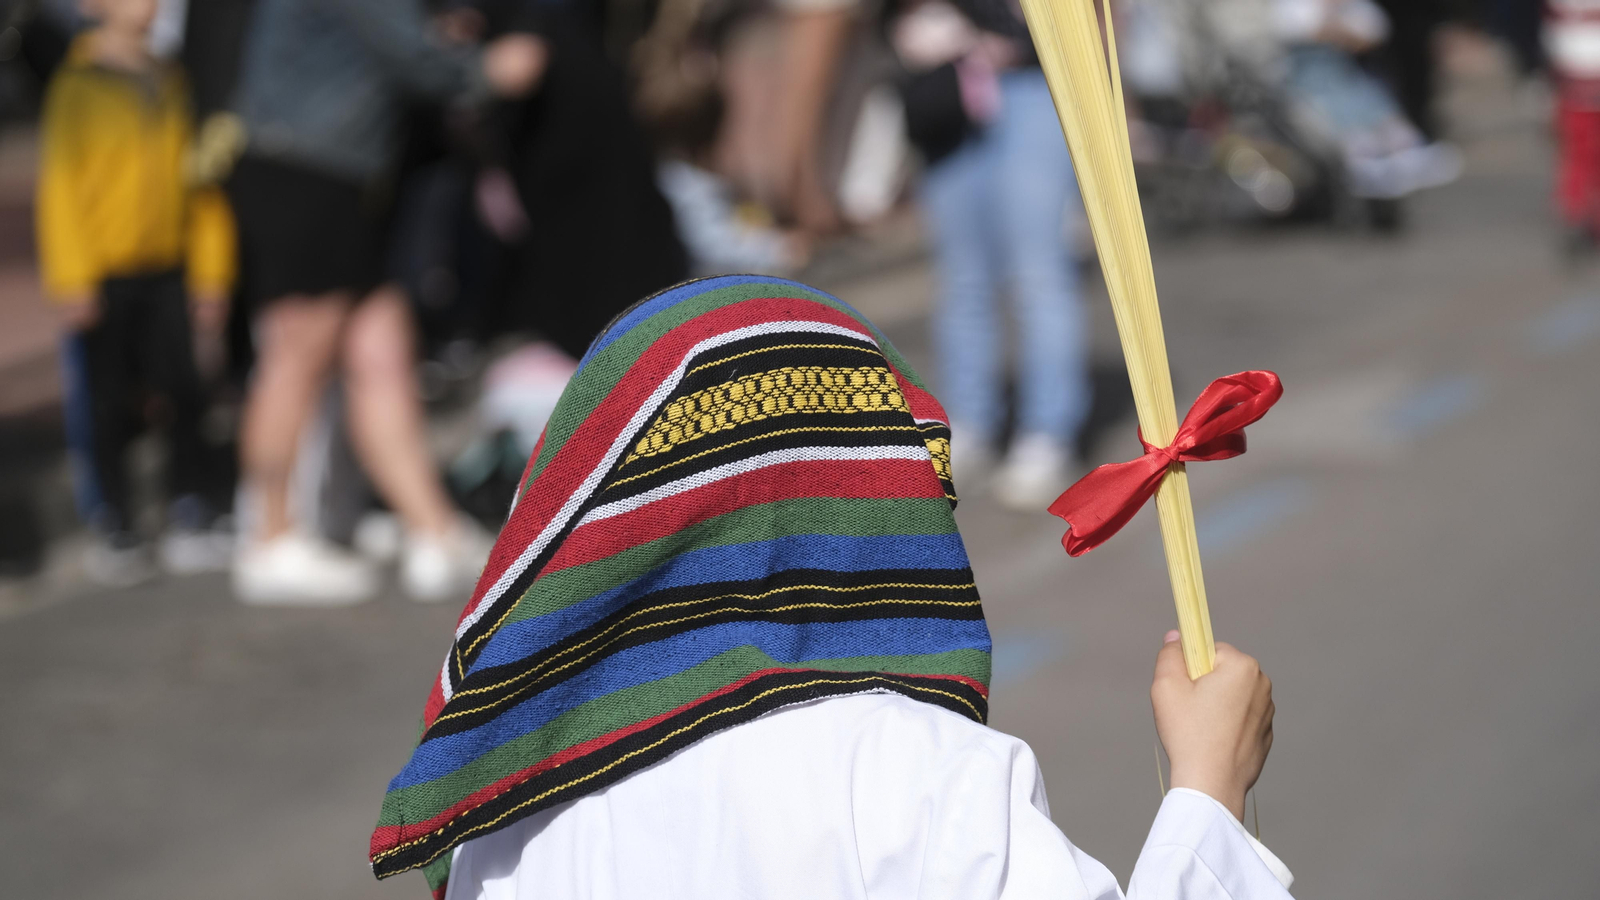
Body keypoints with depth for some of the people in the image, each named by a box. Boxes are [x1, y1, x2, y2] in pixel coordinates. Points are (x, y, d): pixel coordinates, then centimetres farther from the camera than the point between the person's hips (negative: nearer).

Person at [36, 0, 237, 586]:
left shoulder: (171, 83, 8)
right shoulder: (79, 87, -6)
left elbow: (199, 181, 13)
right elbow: (60, 183, -7)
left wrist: (210, 271, 12)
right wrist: (72, 279, -11)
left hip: (167, 271, 4)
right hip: (103, 274, -4)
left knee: (184, 395, -2)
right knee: (108, 409, 2)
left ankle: (189, 523, 7)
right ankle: (115, 533, 12)